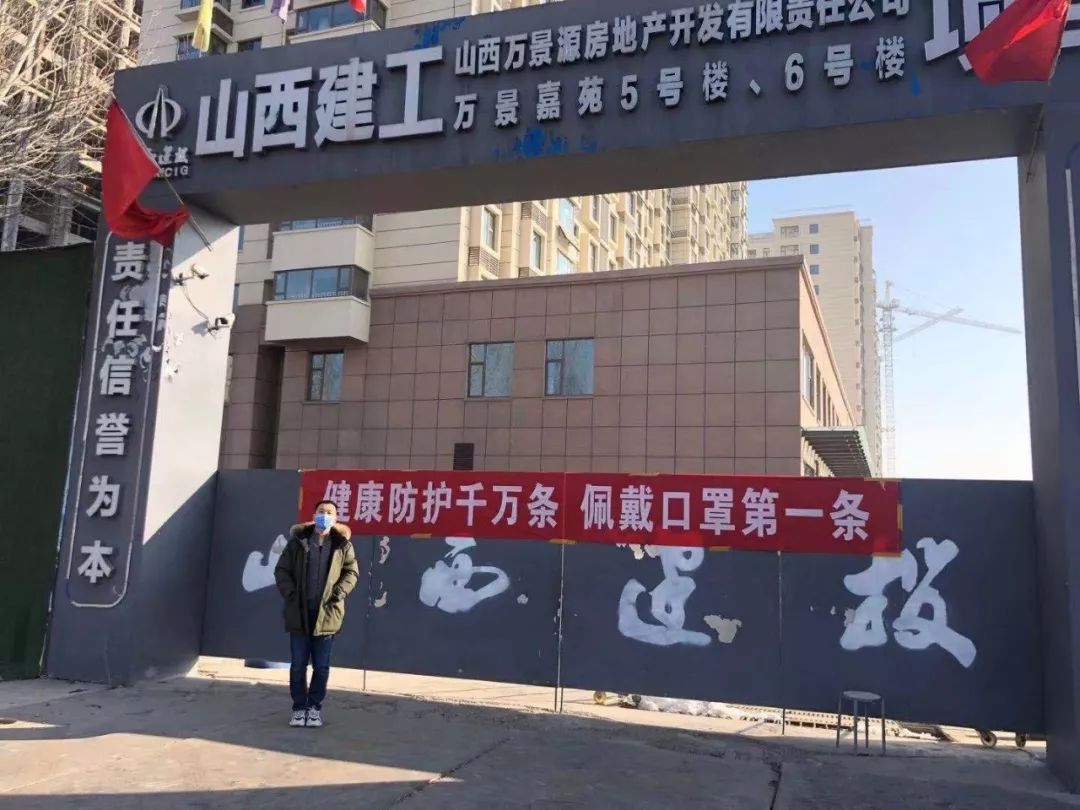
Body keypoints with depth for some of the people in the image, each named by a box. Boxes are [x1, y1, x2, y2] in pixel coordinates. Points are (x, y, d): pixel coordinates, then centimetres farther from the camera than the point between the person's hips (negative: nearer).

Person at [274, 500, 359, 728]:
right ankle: (299, 707, 17)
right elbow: (281, 570, 3)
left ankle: (315, 707, 17)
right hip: (299, 611, 0)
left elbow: (352, 572, 2)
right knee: (298, 664, 6)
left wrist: (337, 594, -10)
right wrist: (290, 595, -7)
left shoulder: (343, 544, 2)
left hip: (327, 613, 0)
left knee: (321, 666, 6)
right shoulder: (297, 541, 3)